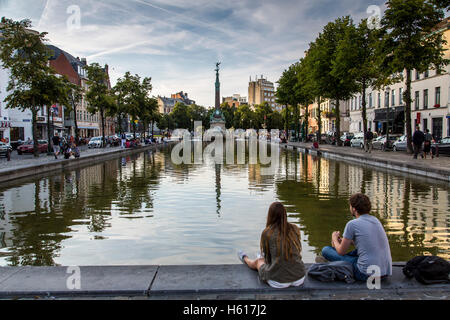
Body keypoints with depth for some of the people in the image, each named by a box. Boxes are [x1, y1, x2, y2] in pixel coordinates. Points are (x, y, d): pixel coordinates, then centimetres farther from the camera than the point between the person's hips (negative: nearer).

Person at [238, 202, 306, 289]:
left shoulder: (267, 233, -10)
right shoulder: (295, 229, -1)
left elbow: (267, 257, 5)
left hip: (278, 282, -3)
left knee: (258, 262, 29)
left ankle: (245, 259, 62)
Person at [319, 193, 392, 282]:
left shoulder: (352, 224, -10)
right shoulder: (375, 220, 10)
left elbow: (341, 252, 0)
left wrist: (334, 239, 19)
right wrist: (346, 240, 29)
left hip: (366, 274, -7)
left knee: (325, 250, 2)